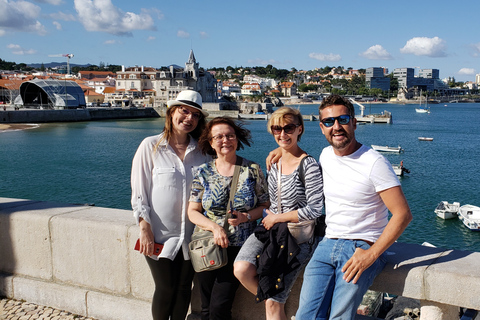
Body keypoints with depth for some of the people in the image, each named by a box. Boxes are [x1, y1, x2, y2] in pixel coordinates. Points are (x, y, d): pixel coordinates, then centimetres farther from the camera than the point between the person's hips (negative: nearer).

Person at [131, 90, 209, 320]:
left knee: (184, 288, 10)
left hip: (190, 235, 3)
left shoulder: (201, 151, 4)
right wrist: (145, 229, -11)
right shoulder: (151, 146, -4)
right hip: (160, 235, -3)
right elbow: (139, 192, -5)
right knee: (165, 288, 2)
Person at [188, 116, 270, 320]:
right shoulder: (203, 173, 3)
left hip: (239, 248, -2)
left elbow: (265, 205, 4)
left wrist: (246, 217, -15)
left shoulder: (252, 170, 0)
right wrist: (215, 226, -13)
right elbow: (193, 212, 3)